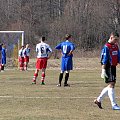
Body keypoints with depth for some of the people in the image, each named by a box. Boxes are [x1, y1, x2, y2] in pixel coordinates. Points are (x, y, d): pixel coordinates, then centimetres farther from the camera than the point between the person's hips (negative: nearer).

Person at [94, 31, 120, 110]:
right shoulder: (106, 47, -12)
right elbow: (104, 60, -15)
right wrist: (103, 70, -18)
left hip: (113, 67, 9)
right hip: (108, 68, -9)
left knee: (112, 85, 12)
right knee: (111, 85, -9)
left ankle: (98, 100, 23)